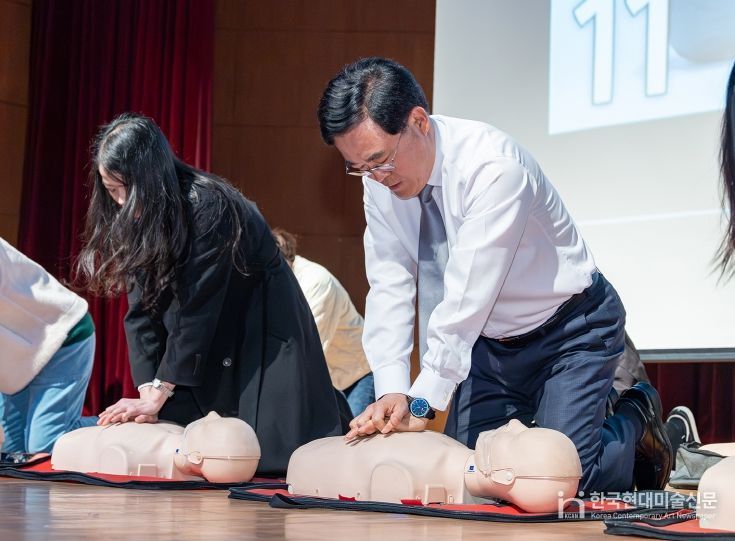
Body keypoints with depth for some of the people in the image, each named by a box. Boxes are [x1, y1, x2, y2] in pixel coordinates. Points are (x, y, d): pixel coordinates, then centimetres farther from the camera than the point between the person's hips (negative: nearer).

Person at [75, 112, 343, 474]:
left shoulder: (208, 207, -26)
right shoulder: (135, 220, -3)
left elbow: (195, 309, -26)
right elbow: (141, 311, -5)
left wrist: (158, 394, -24)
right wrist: (147, 390, -16)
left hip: (262, 341, -7)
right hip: (208, 349, 7)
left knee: (267, 458, -14)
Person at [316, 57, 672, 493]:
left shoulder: (493, 166, -31)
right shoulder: (379, 175, -10)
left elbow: (467, 297, -32)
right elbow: (390, 286, -11)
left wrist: (423, 403, -31)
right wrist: (392, 392, -23)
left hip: (570, 330, -6)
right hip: (489, 339, 6)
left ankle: (635, 419, 13)